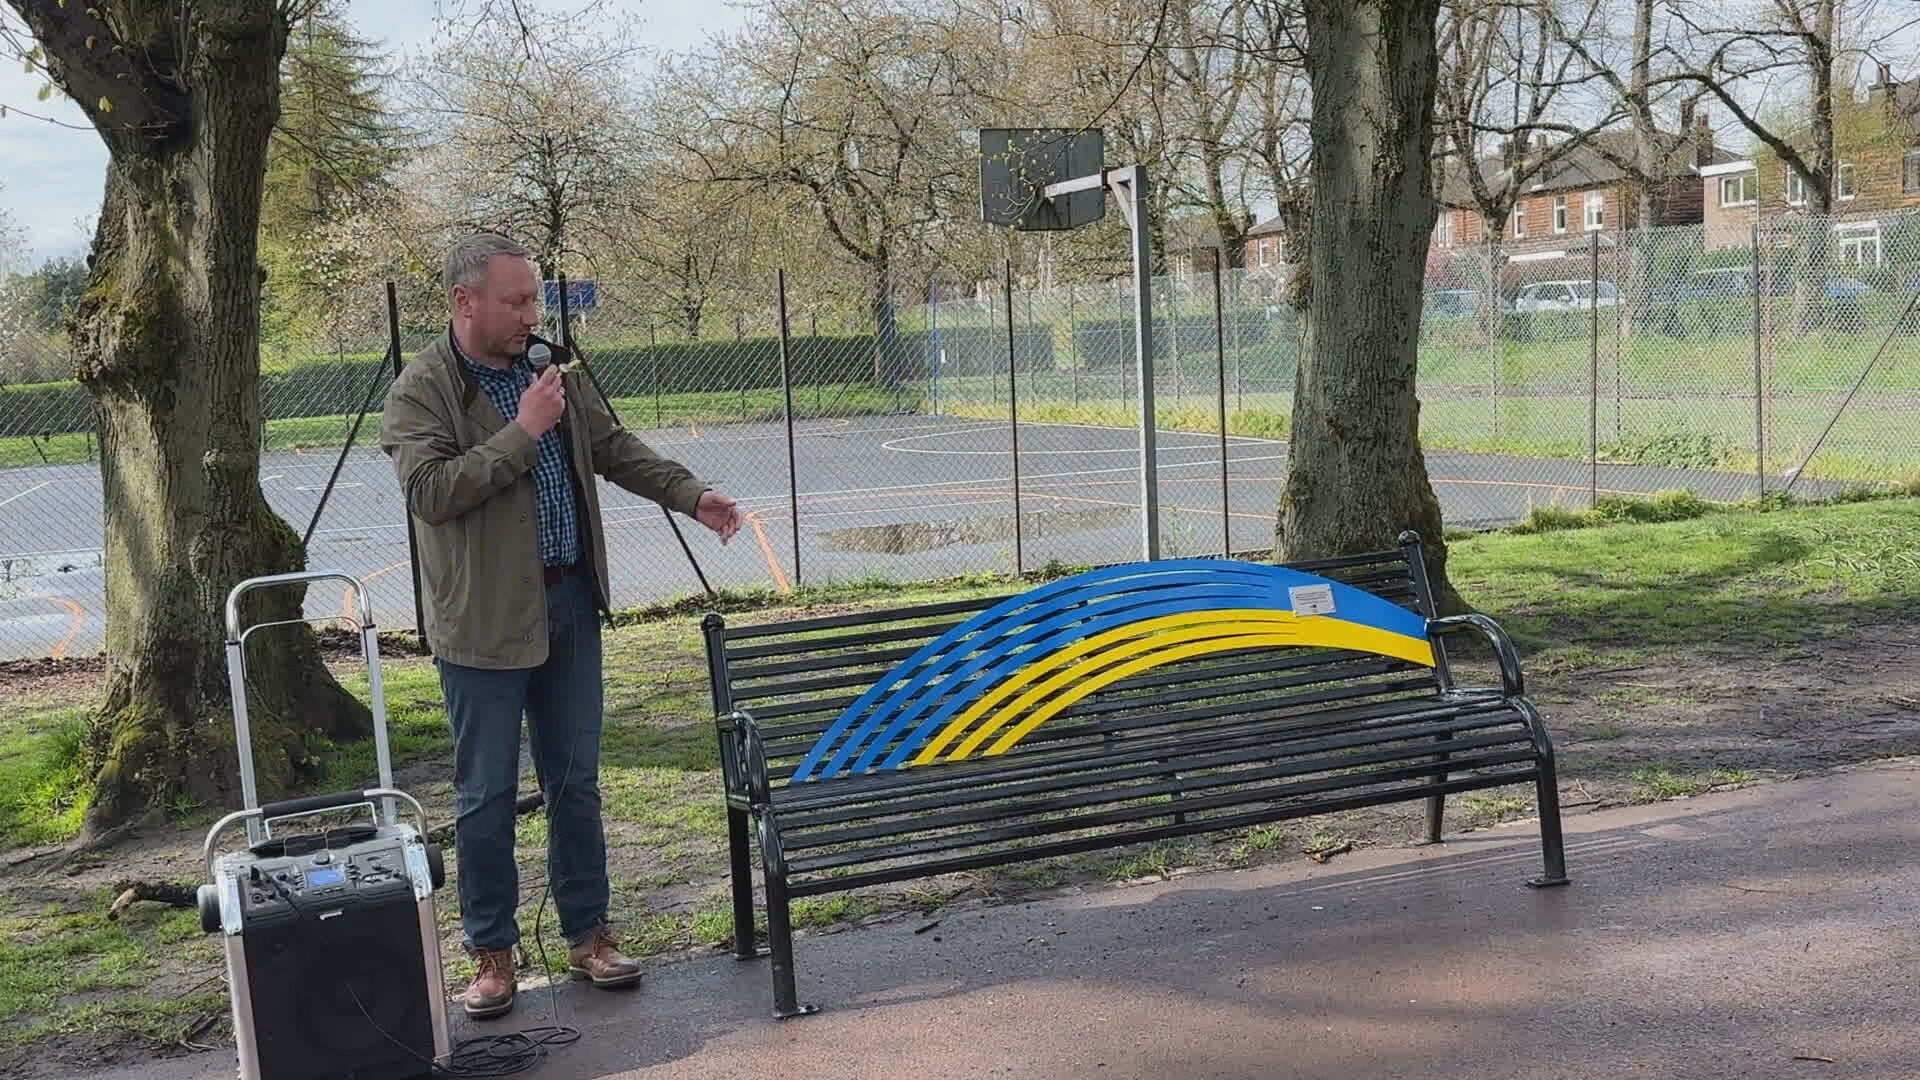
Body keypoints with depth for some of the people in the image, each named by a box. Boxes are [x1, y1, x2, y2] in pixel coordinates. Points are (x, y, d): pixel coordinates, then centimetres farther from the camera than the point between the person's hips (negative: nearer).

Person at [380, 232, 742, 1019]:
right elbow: (430, 489, -22)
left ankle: (587, 933, 24)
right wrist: (522, 432, -21)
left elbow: (615, 447, 14)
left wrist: (691, 496, 2)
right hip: (485, 620, -5)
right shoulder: (419, 392, -9)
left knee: (575, 782, 13)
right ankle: (492, 951, 18)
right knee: (487, 795, 4)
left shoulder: (552, 375, 10)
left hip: (569, 604, 6)